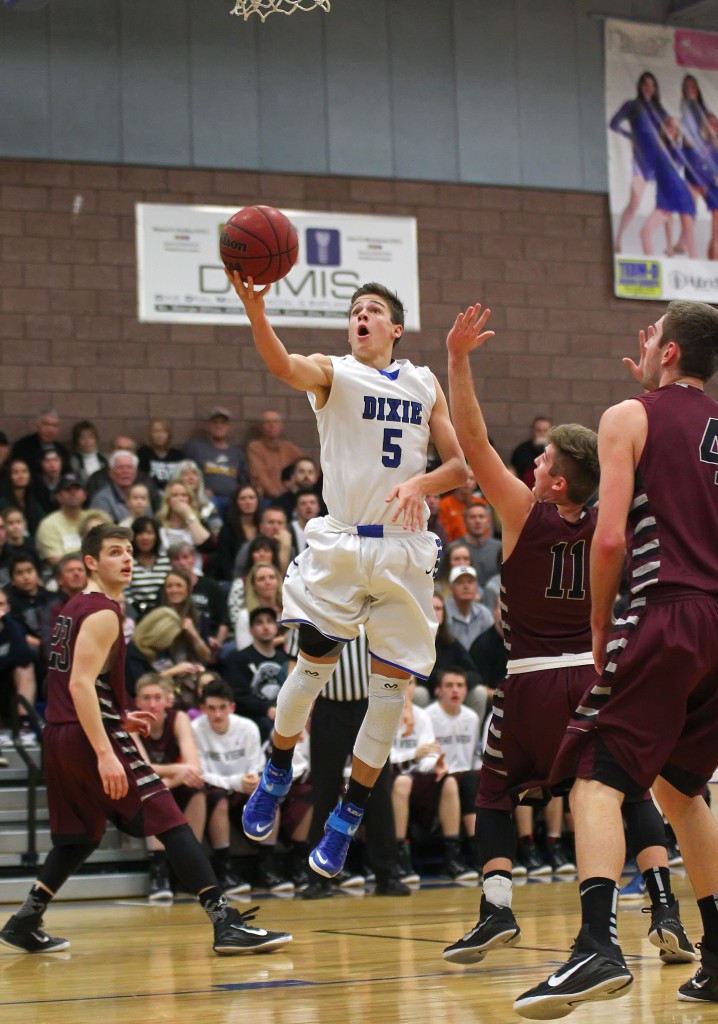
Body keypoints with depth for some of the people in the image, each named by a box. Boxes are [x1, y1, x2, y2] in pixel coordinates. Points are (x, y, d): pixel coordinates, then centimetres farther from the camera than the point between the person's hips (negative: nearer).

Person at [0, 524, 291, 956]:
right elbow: (81, 683, -22)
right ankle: (226, 922, -19)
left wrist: (119, 719, 25)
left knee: (79, 837, 24)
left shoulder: (73, 609, 18)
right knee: (171, 822, -11)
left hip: (60, 737, 10)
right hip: (92, 738, -10)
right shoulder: (103, 613, -11)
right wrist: (105, 753, -28)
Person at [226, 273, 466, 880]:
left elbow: (460, 466, 10)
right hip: (340, 543, -2)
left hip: (404, 551, 2)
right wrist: (255, 311, -41)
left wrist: (421, 483, -12)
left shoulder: (425, 385, 12)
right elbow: (284, 367, -21)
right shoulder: (333, 373, 2)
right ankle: (277, 773, 26)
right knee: (314, 666, -2)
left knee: (391, 684, 1)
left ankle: (348, 818, 12)